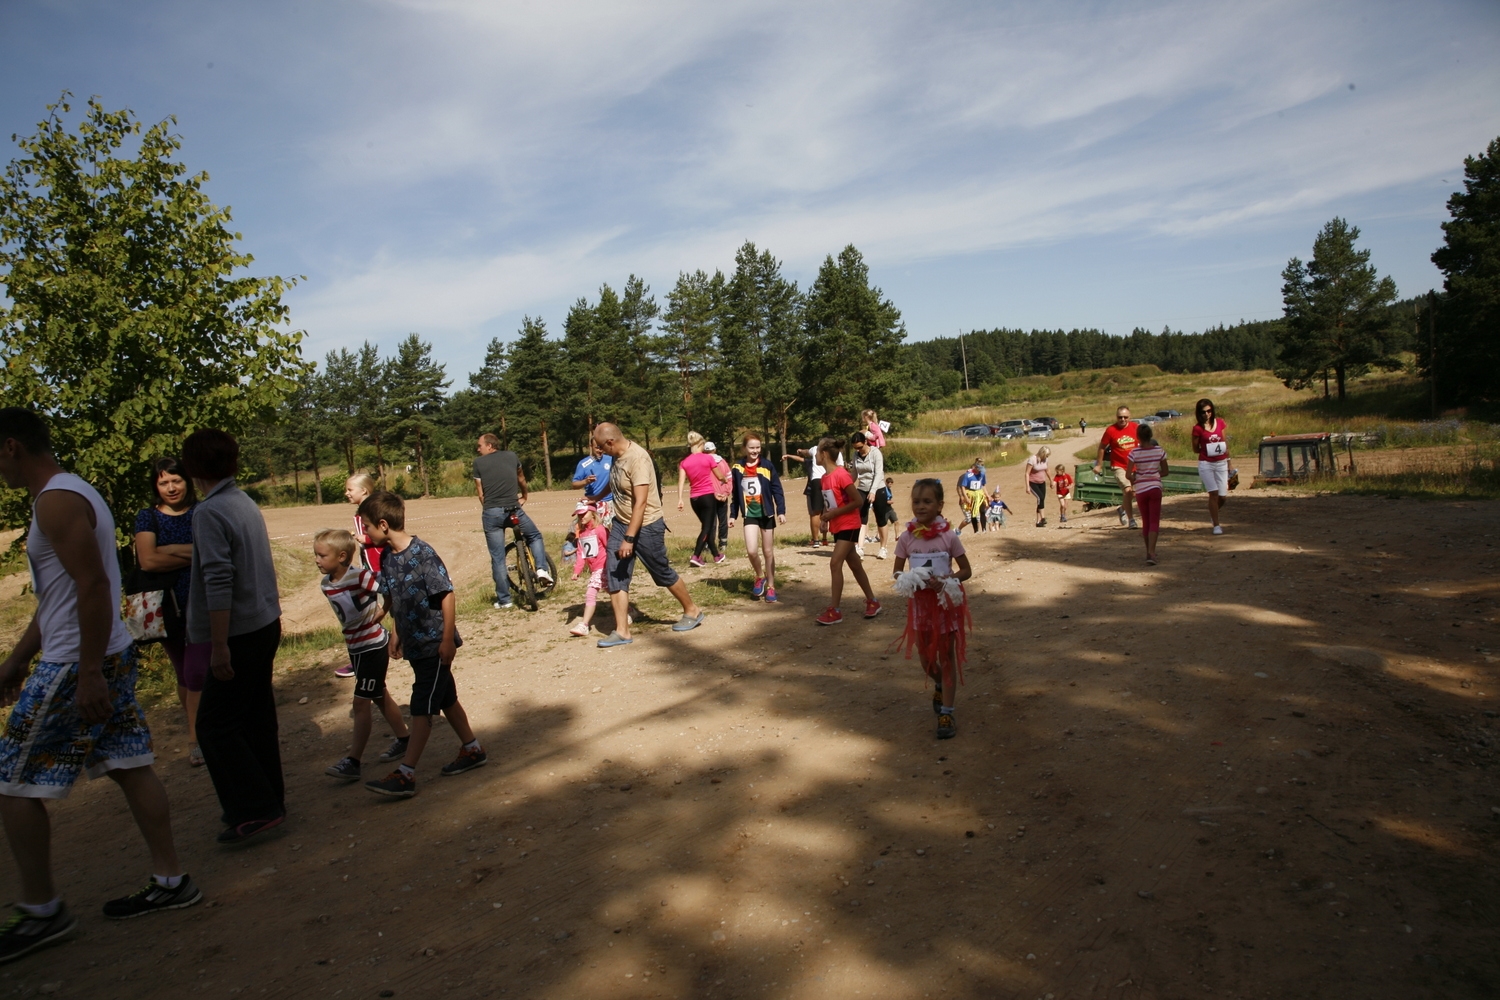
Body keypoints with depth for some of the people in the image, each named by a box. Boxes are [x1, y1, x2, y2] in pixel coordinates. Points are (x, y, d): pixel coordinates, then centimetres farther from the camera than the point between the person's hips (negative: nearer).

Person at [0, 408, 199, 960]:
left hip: (76, 667, -10)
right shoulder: (75, 492, 16)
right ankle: (170, 880, 20)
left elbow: (93, 586, -24)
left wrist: (88, 675, -24)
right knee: (130, 767, 12)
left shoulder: (56, 500, -16)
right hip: (112, 655, 10)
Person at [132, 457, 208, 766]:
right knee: (184, 675, 14)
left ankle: (195, 740, 6)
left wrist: (172, 549, -16)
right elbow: (148, 560, -13)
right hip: (168, 608, 2)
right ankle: (199, 730, 30)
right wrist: (195, 555, -11)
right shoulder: (148, 517, 1)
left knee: (196, 673, -7)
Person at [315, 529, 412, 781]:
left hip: (374, 646, -8)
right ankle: (404, 738, 34)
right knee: (380, 696, 19)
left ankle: (352, 761, 1)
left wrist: (381, 613, -17)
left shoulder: (360, 576, -22)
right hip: (355, 646, 8)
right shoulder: (326, 584, 0)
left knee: (361, 703, -4)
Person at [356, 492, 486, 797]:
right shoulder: (387, 557, 4)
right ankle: (473, 750, 30)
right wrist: (397, 634, 18)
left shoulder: (423, 554, -20)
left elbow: (447, 595, -19)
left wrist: (447, 640, -19)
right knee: (445, 700, 17)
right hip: (415, 644, 8)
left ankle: (405, 774, 0)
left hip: (434, 645, -8)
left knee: (422, 708, -4)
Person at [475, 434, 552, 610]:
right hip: (514, 508, 1)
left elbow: (481, 494, 4)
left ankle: (504, 600, 10)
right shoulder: (512, 456, 12)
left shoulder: (478, 463, 5)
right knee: (535, 536, 26)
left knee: (497, 558, 6)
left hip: (491, 512, -1)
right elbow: (522, 480, 28)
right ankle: (542, 569, 3)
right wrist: (524, 496, 46)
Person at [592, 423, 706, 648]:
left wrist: (629, 538, -28)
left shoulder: (637, 458, -24)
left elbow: (641, 502, -27)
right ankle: (622, 631, 6)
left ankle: (692, 611, 30)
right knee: (615, 576, 0)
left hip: (646, 526, -8)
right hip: (621, 523, 8)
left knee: (663, 574, 8)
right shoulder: (619, 456, 2)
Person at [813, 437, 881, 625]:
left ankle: (835, 610, -11)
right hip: (838, 527, 9)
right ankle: (872, 601, 27)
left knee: (835, 564, -15)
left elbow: (859, 501, -19)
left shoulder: (841, 474, -19)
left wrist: (834, 513, -20)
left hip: (849, 526, -9)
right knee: (855, 565, 15)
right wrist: (825, 514, 0)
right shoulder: (825, 477, 6)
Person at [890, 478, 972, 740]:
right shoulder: (906, 537, -6)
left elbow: (966, 570, -5)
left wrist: (946, 581, -23)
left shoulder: (949, 537, -12)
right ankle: (939, 685, 46)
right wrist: (910, 581, -20)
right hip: (920, 602, 3)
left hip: (946, 602, -3)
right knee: (925, 657, 14)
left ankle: (946, 713, 8)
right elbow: (897, 572, 1)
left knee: (947, 657, 3)